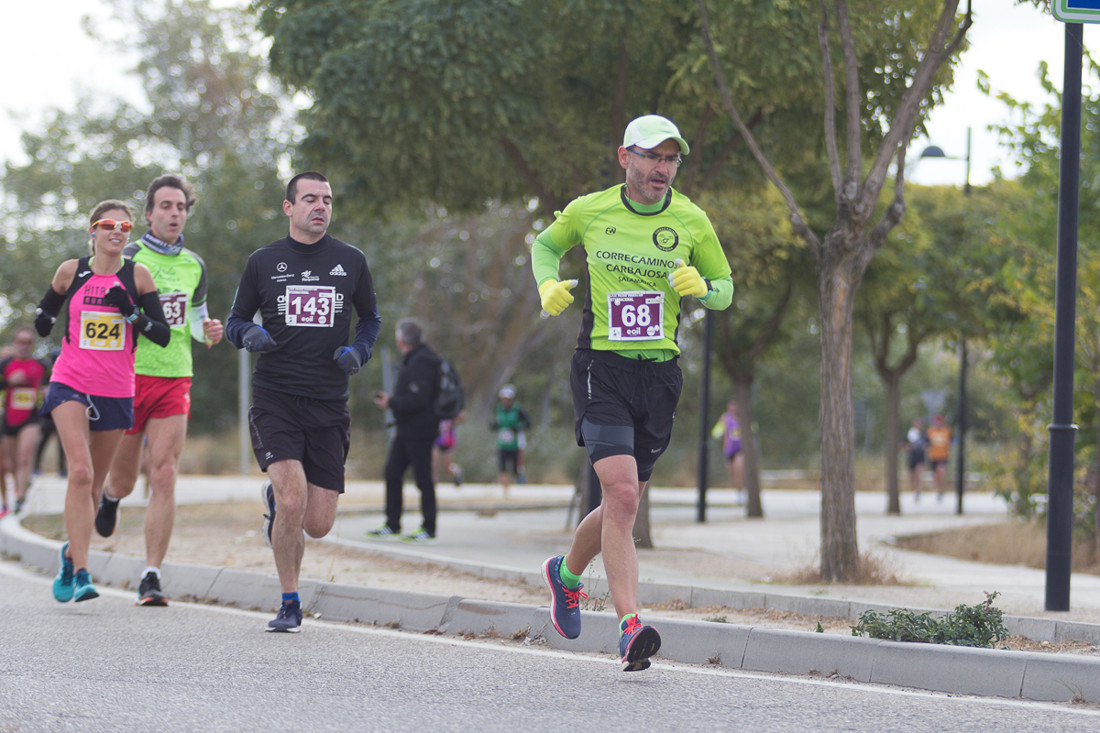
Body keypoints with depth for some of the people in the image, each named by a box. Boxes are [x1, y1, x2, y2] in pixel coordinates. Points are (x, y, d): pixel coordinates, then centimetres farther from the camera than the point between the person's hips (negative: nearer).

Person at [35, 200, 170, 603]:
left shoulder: (137, 275, 1)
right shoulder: (71, 271, 2)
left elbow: (163, 335, -2)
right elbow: (45, 308, 20)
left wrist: (130, 313, -16)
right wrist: (43, 320, 0)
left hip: (116, 391, 2)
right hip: (71, 384, -2)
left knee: (94, 482, 11)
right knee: (81, 471, -19)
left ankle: (71, 553, 37)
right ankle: (80, 573, -21)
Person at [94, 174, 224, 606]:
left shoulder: (194, 265, 10)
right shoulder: (128, 259, -4)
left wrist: (207, 332, 3)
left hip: (174, 380, 2)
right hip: (128, 376, -2)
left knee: (164, 477, -11)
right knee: (125, 480, 9)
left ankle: (151, 577, -9)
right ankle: (110, 496, 49)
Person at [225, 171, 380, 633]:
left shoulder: (351, 262, 8)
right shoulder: (263, 262, 4)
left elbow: (370, 318, 21)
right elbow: (235, 321, 13)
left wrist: (358, 351, 1)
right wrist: (249, 334, -11)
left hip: (328, 404, 2)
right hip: (274, 399, -2)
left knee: (318, 524, 0)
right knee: (293, 501, -21)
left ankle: (275, 498, 37)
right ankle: (289, 604, -2)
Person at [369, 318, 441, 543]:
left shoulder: (421, 362, -17)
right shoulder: (412, 360, 16)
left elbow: (418, 399, -23)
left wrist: (391, 403, -15)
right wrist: (391, 399, 13)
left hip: (419, 431, -10)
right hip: (406, 430, 10)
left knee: (423, 478, -4)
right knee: (392, 474, 9)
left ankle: (429, 529, 2)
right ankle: (392, 525, 13)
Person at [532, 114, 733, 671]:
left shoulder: (692, 222, 3)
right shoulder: (588, 212, 0)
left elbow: (725, 288, 12)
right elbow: (545, 244, 20)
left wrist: (702, 287, -11)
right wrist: (549, 284, -1)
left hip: (658, 373, 3)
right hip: (601, 368, -3)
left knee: (622, 505, 10)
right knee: (621, 493, -19)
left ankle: (567, 573, 41)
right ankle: (630, 626, -20)